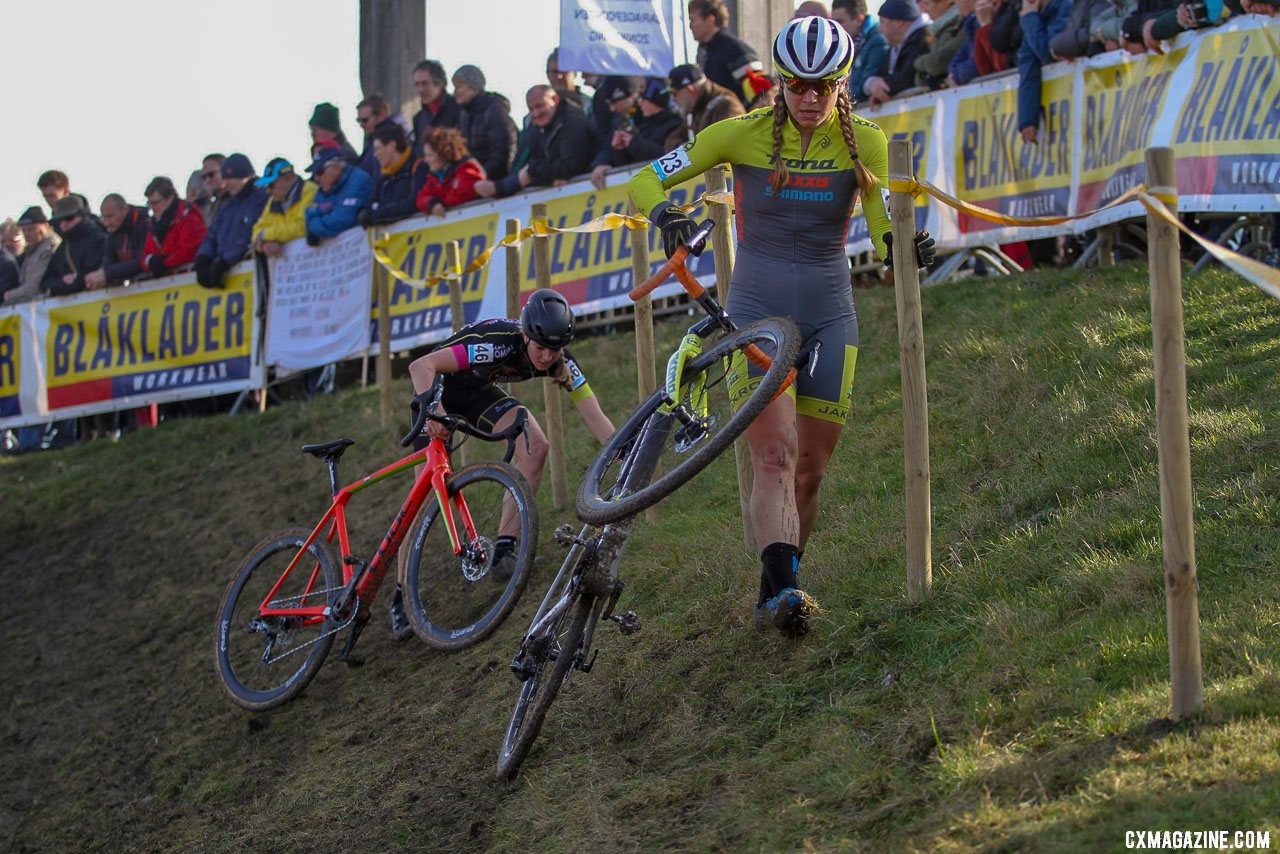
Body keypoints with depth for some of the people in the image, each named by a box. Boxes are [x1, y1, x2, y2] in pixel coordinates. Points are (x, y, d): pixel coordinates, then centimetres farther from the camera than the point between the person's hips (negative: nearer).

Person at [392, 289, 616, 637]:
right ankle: (401, 598, -7)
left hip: (478, 390, 5)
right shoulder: (499, 343, -39)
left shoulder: (561, 363, -22)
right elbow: (421, 365, -45)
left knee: (535, 447, -20)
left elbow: (595, 418, -22)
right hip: (438, 387, -5)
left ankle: (504, 548, -13)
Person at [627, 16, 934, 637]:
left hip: (828, 313, 3)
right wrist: (666, 216, -28)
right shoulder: (744, 135, -7)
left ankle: (776, 587, 23)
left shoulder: (864, 142, -2)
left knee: (809, 469, 6)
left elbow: (881, 227, -5)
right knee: (775, 453, -21)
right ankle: (783, 591, -35)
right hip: (757, 309, -3)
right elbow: (644, 182, -5)